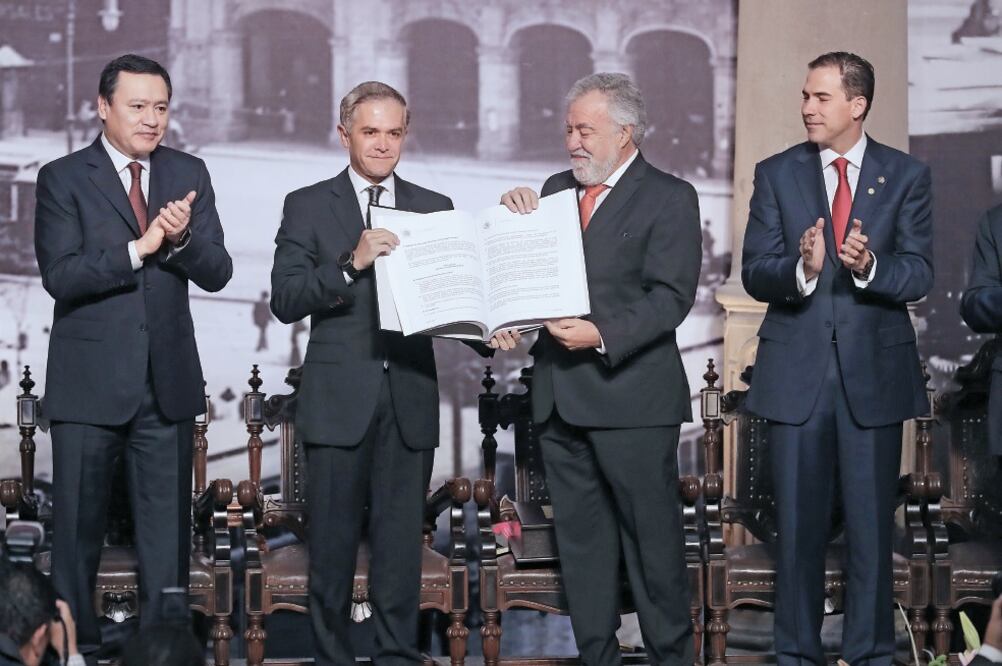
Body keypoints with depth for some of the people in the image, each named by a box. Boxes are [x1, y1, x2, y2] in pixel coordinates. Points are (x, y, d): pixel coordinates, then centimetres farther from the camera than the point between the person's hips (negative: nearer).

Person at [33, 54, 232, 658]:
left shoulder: (189, 174, 7)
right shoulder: (63, 178, -2)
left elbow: (216, 273, 1)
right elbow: (60, 276, -14)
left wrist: (182, 237, -19)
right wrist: (139, 248, -24)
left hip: (168, 381, 3)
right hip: (89, 382, -3)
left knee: (169, 529, 7)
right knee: (79, 526, 6)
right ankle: (76, 645, 18)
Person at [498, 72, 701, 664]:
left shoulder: (669, 198, -4)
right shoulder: (557, 189, 15)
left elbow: (671, 296, -13)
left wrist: (604, 336, -25)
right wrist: (516, 216, 0)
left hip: (632, 395, -6)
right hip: (560, 395, 6)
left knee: (652, 536, 0)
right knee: (581, 536, 11)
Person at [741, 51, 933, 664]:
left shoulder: (907, 176, 3)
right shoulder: (776, 174, 4)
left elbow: (918, 275, -4)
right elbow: (755, 273, -3)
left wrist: (869, 265, -24)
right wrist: (801, 268, -24)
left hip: (875, 370, -1)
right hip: (796, 370, 1)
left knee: (872, 523, 5)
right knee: (799, 522, 8)